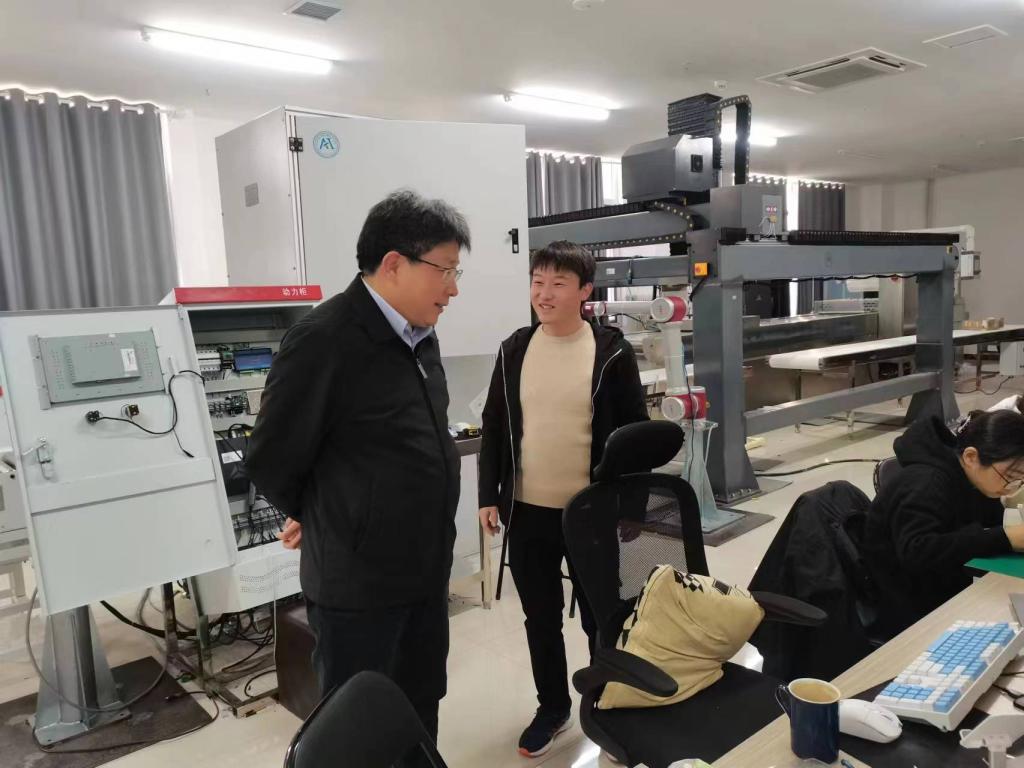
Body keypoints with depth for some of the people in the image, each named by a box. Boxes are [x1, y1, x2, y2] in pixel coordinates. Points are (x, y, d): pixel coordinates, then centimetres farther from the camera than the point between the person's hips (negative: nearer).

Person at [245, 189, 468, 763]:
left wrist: (422, 529, 12)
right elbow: (272, 460, -14)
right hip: (358, 580, -7)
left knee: (420, 715, 22)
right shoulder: (325, 338, -21)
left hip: (426, 570, 7)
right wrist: (319, 521, 3)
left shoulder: (420, 336, 6)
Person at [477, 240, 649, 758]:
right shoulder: (514, 350, 2)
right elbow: (494, 427, 6)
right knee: (540, 619, 17)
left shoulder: (611, 352, -8)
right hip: (526, 513, 3)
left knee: (599, 618, 14)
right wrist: (489, 496, 2)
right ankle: (552, 707, 38)